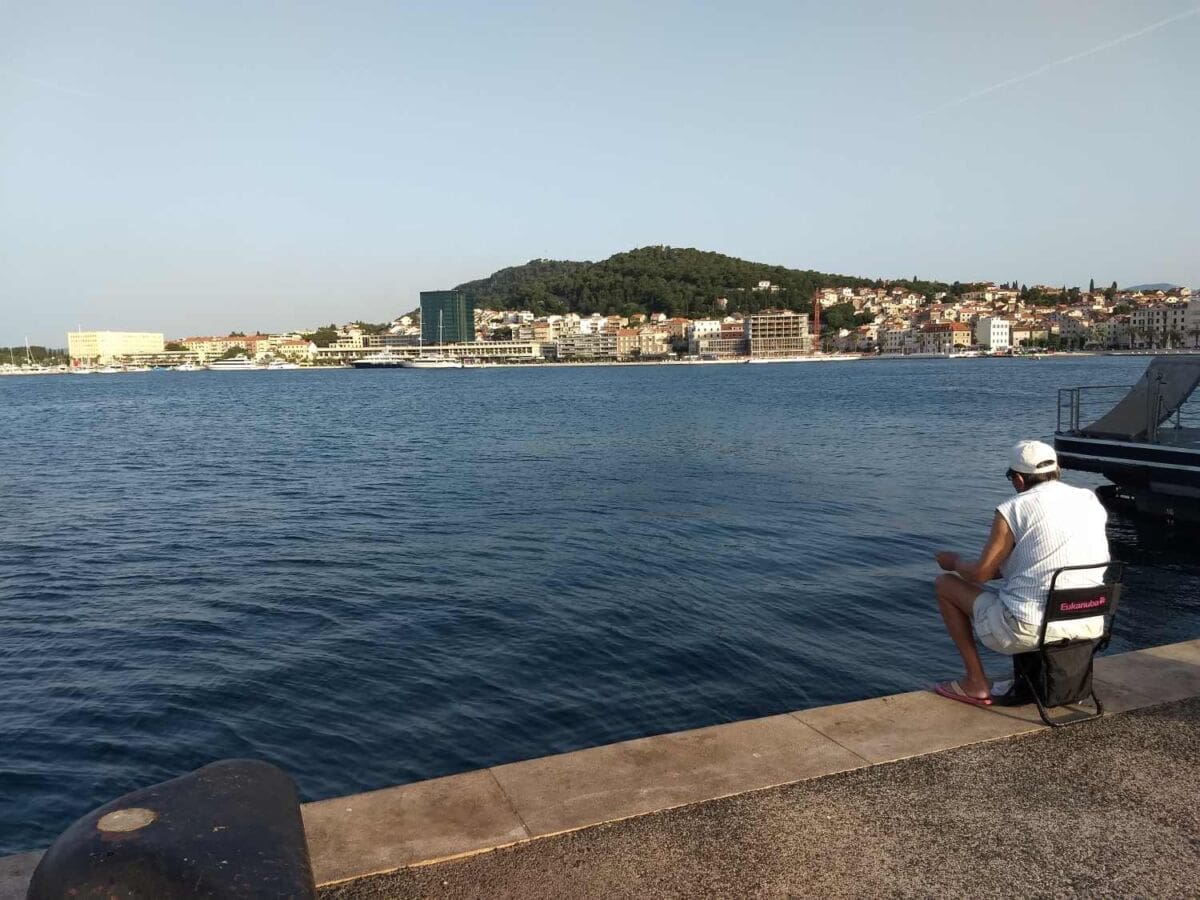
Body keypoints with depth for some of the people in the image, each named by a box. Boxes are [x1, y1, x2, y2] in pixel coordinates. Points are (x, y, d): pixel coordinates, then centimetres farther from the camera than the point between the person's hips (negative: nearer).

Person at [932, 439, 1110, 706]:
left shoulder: (1013, 509, -10)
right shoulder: (1091, 501, 9)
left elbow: (979, 574, -5)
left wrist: (955, 561, 17)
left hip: (1031, 629, -7)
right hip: (1091, 626, 7)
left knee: (945, 584, 12)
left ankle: (976, 684, 14)